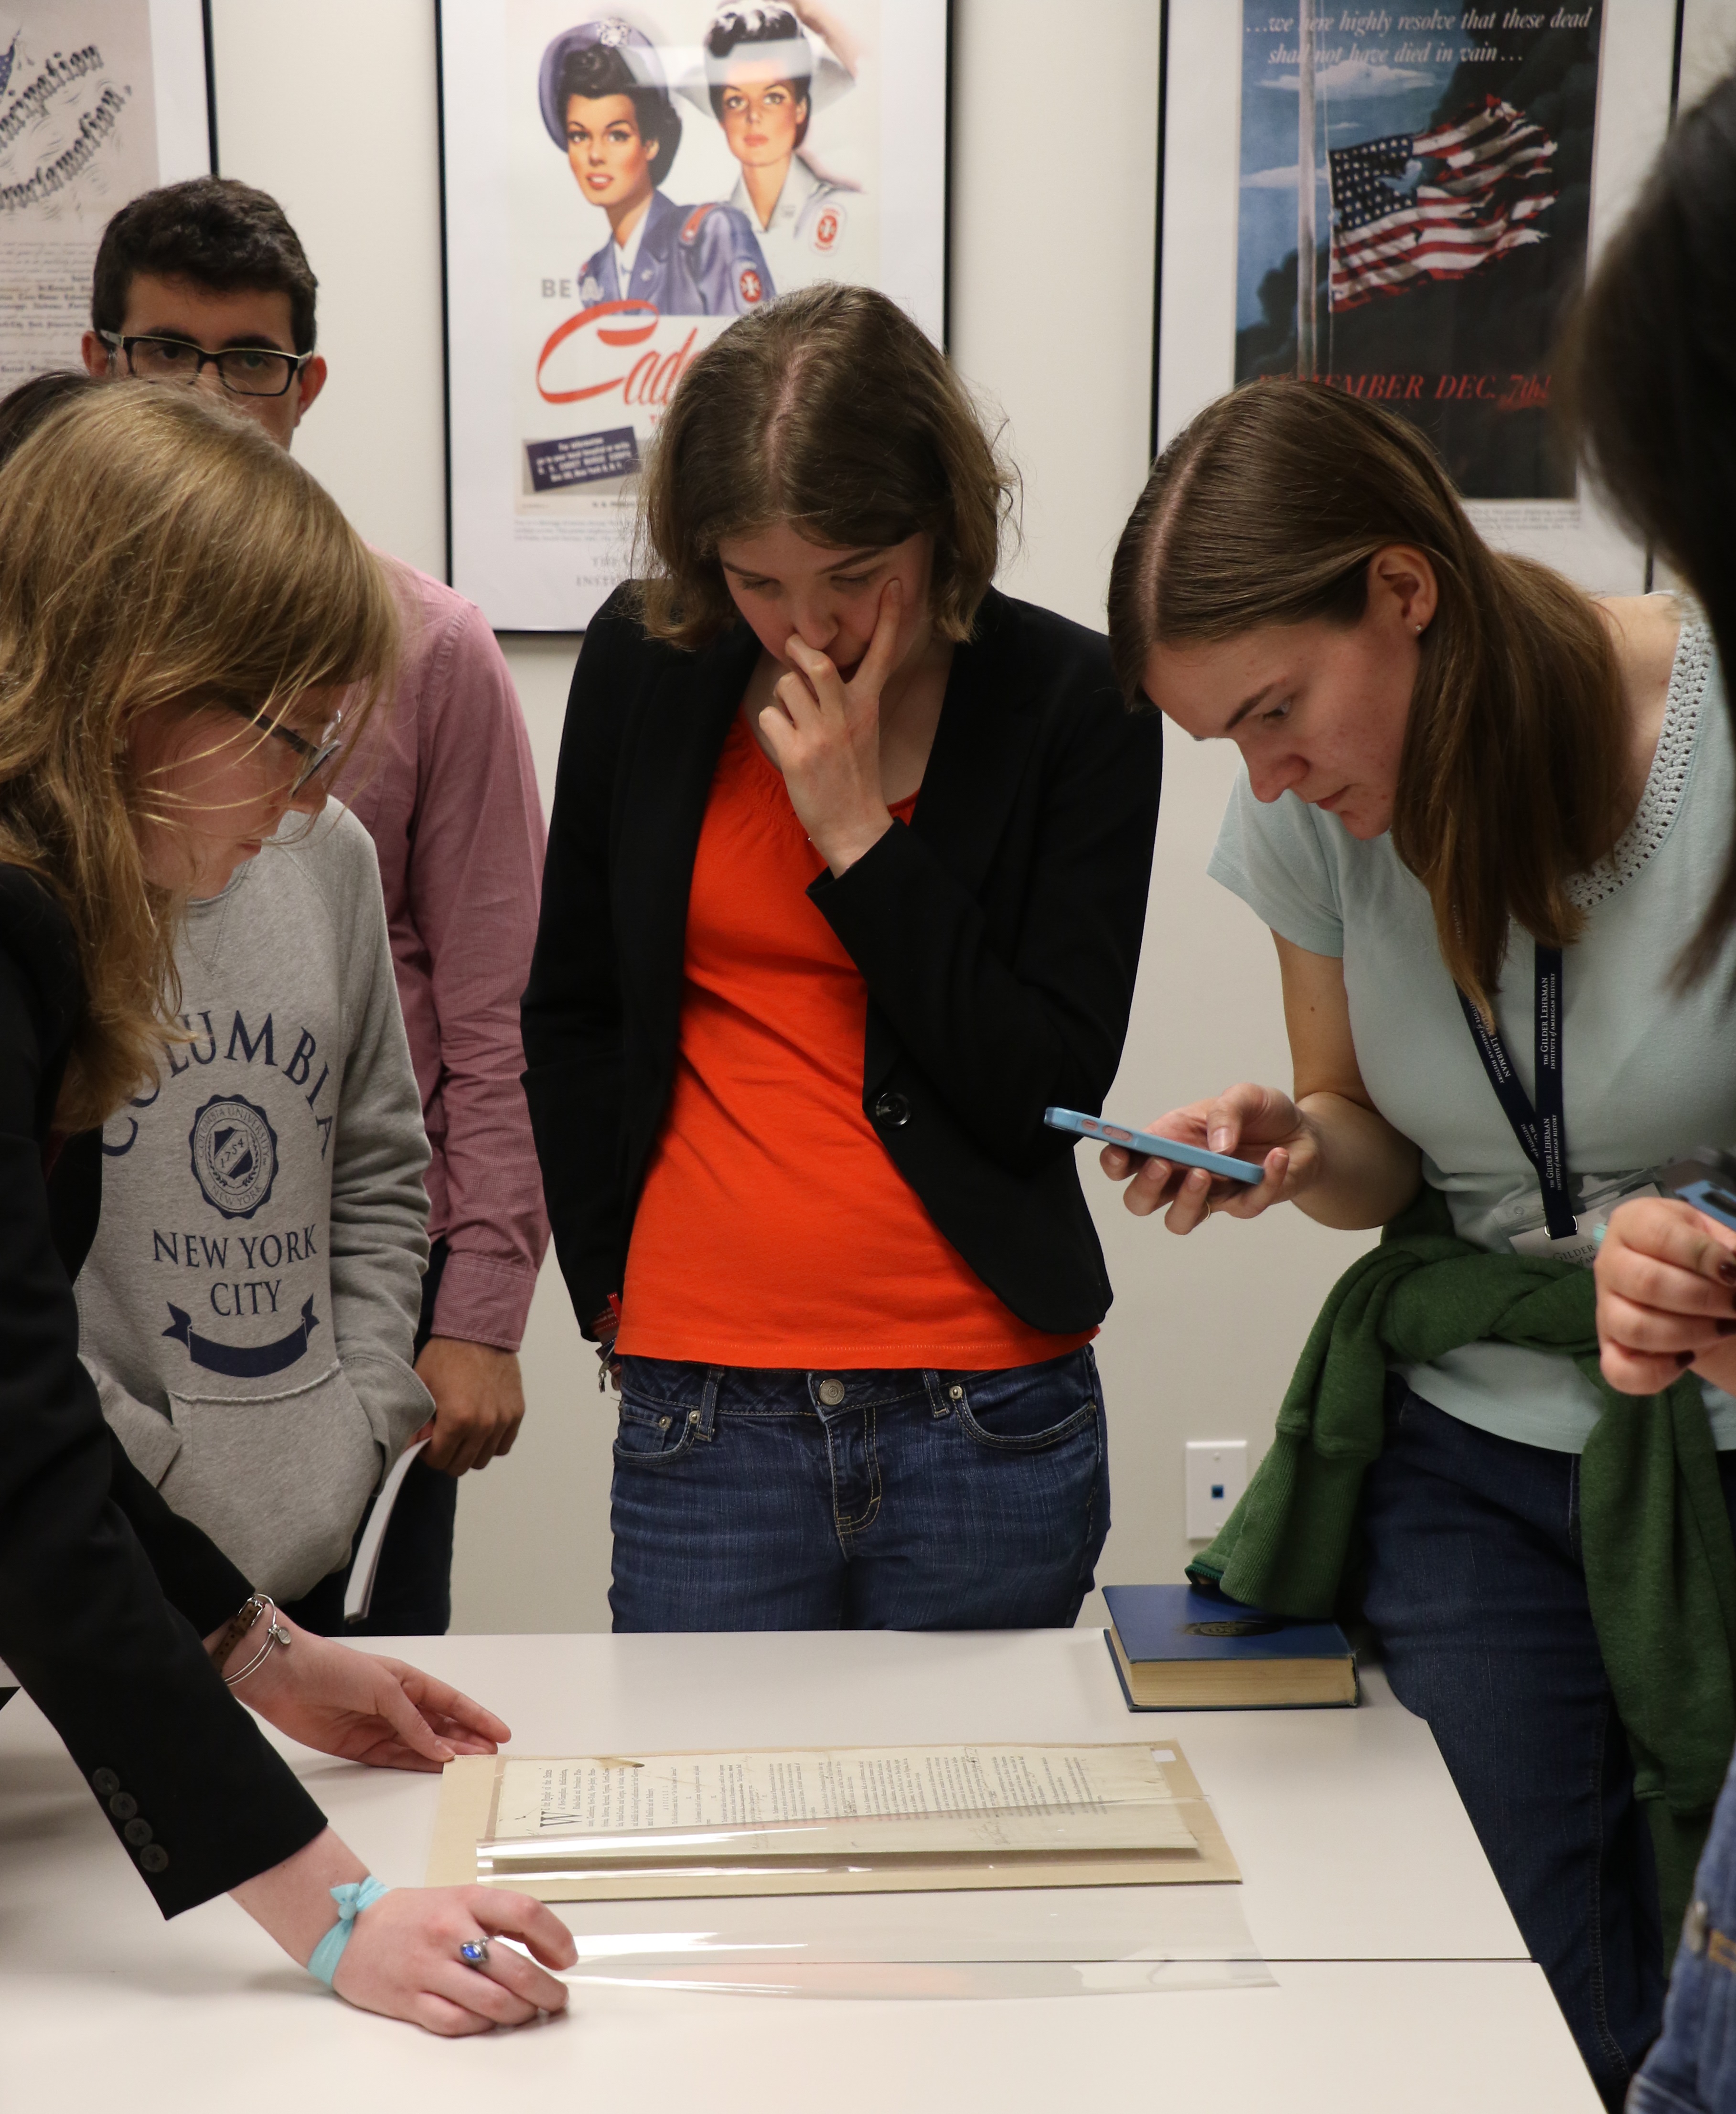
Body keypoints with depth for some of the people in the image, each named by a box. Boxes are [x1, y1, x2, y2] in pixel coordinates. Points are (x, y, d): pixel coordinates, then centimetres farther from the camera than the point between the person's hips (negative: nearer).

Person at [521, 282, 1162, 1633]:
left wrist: (861, 836, -13)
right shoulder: (643, 667, 2)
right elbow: (573, 1014, 12)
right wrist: (610, 1280, 5)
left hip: (988, 1416, -1)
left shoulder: (1075, 701, -5)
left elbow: (1052, 1093, -9)